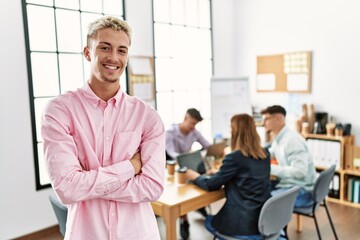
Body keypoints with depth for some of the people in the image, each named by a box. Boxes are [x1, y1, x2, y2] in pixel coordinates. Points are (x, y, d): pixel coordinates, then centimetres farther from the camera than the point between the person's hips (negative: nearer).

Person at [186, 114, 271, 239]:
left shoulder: (234, 157, -18)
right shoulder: (265, 154, 3)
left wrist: (196, 177, 10)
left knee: (209, 221, 23)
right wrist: (219, 172, 21)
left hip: (245, 224, -6)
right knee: (215, 218, 29)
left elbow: (211, 185, -9)